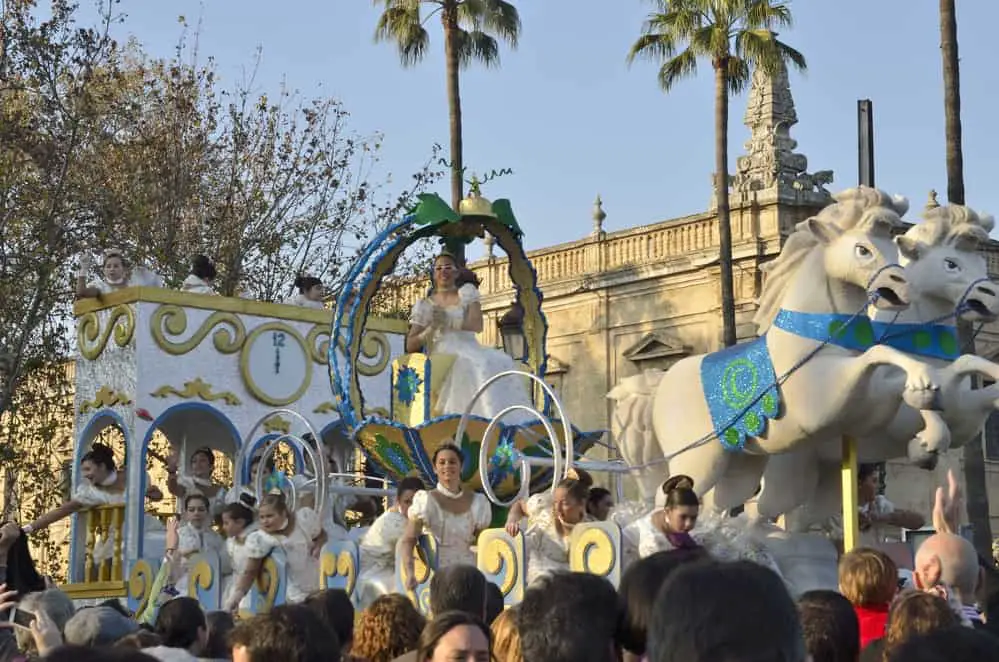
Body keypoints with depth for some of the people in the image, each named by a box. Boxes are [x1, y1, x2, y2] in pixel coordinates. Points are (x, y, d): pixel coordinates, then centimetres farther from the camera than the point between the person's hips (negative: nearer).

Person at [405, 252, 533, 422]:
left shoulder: (467, 292, 18)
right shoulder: (425, 305, 16)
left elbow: (477, 325, 1)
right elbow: (410, 346, 9)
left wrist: (449, 321, -11)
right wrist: (430, 329, -8)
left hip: (469, 349, 2)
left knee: (501, 362, -32)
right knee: (479, 366, -36)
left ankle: (507, 425, -37)